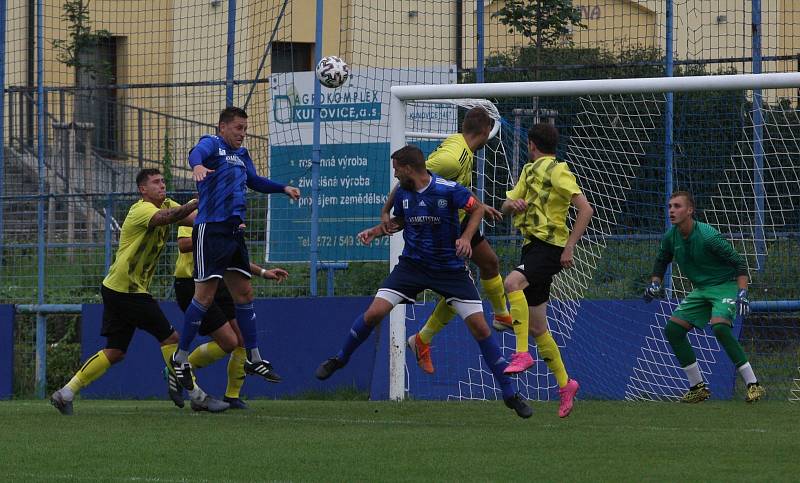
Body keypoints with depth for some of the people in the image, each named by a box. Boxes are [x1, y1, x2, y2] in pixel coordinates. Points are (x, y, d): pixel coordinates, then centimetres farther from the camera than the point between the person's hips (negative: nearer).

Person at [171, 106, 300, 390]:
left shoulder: (242, 154, 20)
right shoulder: (212, 144, -4)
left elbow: (254, 182, 38)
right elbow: (197, 152, -28)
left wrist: (283, 188, 30)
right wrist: (198, 166, -51)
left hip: (234, 230, 8)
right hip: (210, 228, -8)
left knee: (244, 294, 10)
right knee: (205, 295, -9)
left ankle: (254, 359, 17)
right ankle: (181, 358, 0)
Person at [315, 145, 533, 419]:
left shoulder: (448, 190, -17)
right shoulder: (402, 193, -2)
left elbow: (477, 208, -4)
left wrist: (466, 237, -19)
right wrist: (375, 231, 2)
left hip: (450, 269, -3)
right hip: (413, 264, 3)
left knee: (479, 327, -7)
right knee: (374, 312, -12)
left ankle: (510, 394, 2)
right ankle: (340, 360, 13)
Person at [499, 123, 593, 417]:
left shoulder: (557, 171, -6)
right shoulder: (529, 171, 20)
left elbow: (585, 209, -13)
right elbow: (505, 207, 21)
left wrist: (569, 248, -19)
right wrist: (512, 204, -4)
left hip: (550, 246, -9)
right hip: (533, 246, 9)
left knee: (512, 283, -36)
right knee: (537, 327, 9)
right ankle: (564, 384, 18)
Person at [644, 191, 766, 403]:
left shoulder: (708, 236, -24)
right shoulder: (671, 237, -2)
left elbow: (739, 262, -20)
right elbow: (661, 262, 20)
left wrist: (742, 294, -29)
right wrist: (655, 283, 2)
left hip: (725, 285, -8)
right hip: (700, 289, 8)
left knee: (719, 326, -32)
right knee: (672, 328, -2)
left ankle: (753, 384, -27)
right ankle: (698, 387, 9)